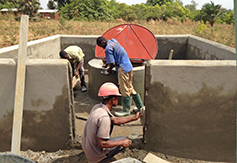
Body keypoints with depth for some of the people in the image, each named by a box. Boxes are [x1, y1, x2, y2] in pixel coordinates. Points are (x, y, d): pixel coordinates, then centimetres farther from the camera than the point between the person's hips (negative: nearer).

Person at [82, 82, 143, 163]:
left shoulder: (97, 107, -4)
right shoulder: (104, 117, -31)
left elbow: (115, 120, 11)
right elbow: (101, 144, -28)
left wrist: (133, 118, 16)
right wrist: (122, 142, -15)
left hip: (87, 146, 7)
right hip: (95, 155, -7)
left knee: (110, 123, 19)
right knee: (125, 140, 8)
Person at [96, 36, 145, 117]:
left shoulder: (108, 48, -14)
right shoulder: (114, 41, 14)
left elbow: (113, 63, -15)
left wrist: (109, 69, 4)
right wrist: (106, 64, 33)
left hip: (123, 68, -10)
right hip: (129, 66, 10)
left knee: (124, 90, -1)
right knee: (130, 88, 16)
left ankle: (126, 110, 10)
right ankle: (140, 106, 23)